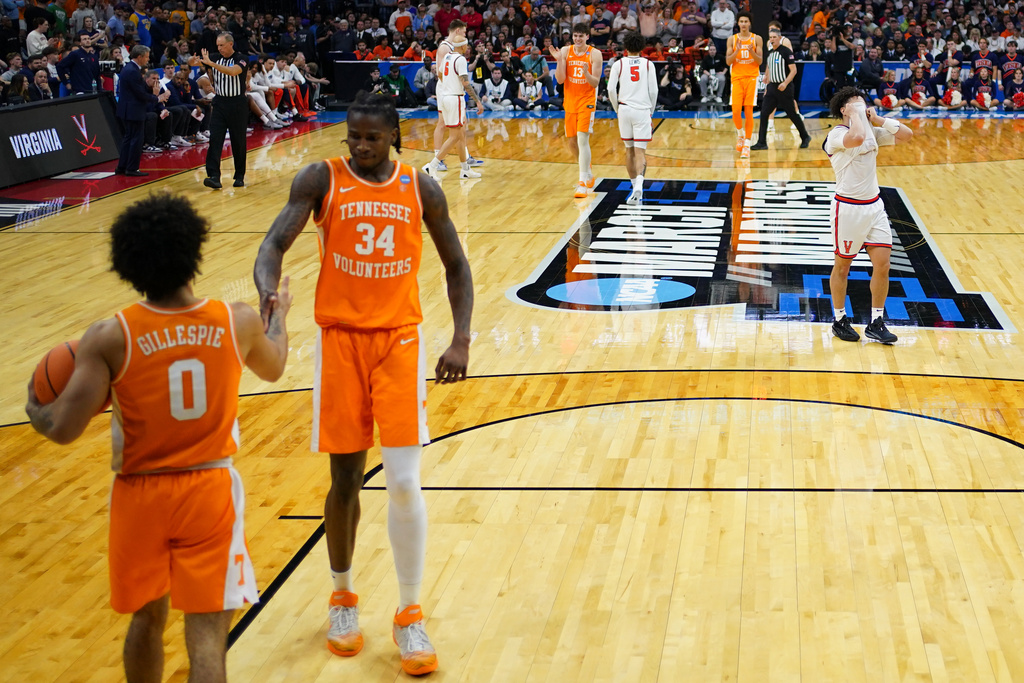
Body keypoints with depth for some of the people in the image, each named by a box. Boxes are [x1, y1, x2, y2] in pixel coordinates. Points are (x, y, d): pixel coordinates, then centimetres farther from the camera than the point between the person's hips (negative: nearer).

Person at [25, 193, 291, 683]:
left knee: (147, 619, 22)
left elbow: (63, 430, -17)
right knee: (206, 632, 1)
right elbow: (272, 368, 16)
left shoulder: (109, 339, -16)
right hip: (210, 490, 0)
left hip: (140, 495, 0)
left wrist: (33, 409, 7)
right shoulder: (238, 322, -8)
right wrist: (279, 314, 36)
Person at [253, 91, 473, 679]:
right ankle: (343, 597, 30)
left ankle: (411, 616, 7)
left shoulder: (421, 188, 2)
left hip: (399, 339, 0)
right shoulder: (322, 180, -3)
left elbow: (456, 265, 10)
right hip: (340, 338, 0)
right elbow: (275, 243, -12)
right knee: (345, 479, 6)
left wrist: (462, 340, -1)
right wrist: (268, 289, -35)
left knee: (405, 481, -8)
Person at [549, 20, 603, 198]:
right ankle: (588, 174, 35)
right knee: (572, 142, 12)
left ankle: (583, 183, -16)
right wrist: (559, 60, -18)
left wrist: (586, 72, -30)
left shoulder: (595, 54, -7)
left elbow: (595, 83, -10)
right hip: (570, 102, 5)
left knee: (582, 139, -16)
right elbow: (560, 80, -4)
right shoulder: (565, 51, 1)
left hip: (587, 102, -5)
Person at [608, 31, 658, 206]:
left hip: (624, 110, 1)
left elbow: (611, 89, -4)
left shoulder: (619, 64, 3)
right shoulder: (648, 64, 4)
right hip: (642, 111, -1)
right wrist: (651, 111, 14)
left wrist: (617, 109, 9)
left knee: (629, 150, 16)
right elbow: (654, 91, 1)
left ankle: (635, 187, 25)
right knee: (640, 151, -4)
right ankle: (638, 187, -27)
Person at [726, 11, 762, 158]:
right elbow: (728, 61, 1)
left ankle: (747, 144, -1)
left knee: (749, 112, -5)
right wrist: (737, 51, -15)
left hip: (752, 78, -1)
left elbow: (760, 61, -1)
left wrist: (751, 51, -18)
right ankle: (740, 134, 20)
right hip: (737, 78, 1)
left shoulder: (757, 39, 2)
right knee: (736, 111, -9)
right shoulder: (732, 40, 6)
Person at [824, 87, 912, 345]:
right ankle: (840, 321, 22)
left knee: (882, 265, 1)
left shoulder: (873, 131, 9)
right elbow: (856, 138, -36)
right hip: (848, 207, -6)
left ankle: (876, 324, 10)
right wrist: (856, 114, -19)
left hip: (874, 205, 6)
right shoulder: (836, 135, -14)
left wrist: (877, 119, -1)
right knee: (842, 267, 7)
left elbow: (906, 135, 6)